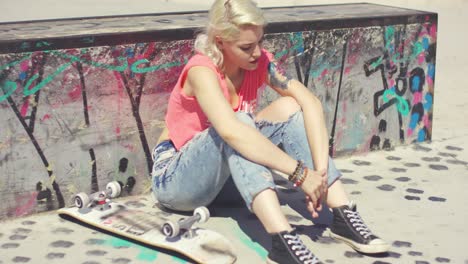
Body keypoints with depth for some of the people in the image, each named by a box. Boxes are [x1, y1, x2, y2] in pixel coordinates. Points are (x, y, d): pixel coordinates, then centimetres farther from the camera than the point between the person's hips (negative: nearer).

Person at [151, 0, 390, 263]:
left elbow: (310, 102, -21)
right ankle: (282, 240, -47)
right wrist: (300, 173, -45)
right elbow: (232, 131, -44)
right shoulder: (201, 71, -27)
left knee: (289, 108, -15)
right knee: (239, 121, -34)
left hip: (229, 175, 6)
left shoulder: (260, 61, -9)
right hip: (176, 179, -6)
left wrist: (321, 170, -35)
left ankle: (344, 216, -22)